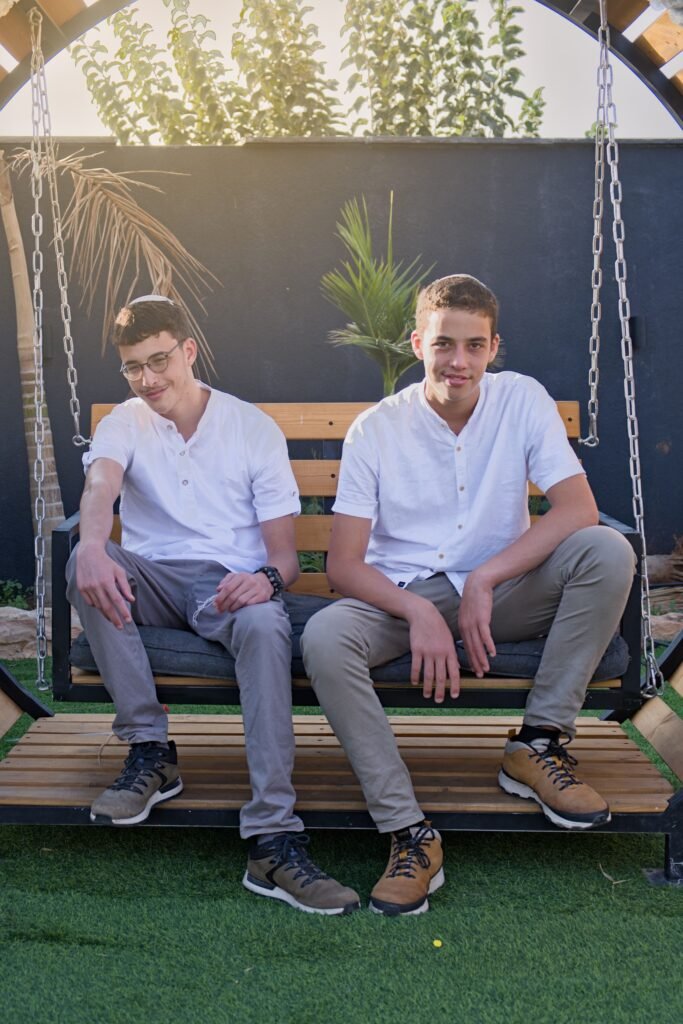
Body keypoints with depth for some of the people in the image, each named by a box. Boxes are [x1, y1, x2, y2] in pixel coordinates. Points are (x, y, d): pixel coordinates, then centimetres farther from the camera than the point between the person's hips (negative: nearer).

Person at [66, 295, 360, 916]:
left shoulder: (254, 428, 7)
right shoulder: (125, 425, 10)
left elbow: (285, 552, 1)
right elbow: (100, 485, -17)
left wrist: (267, 577, -25)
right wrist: (94, 548, -41)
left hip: (231, 584, -2)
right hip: (152, 583, 2)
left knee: (266, 624, -37)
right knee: (84, 563, -31)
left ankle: (273, 841, -42)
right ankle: (151, 753, -23)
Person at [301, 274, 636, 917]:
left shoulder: (522, 401, -3)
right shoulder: (376, 430, -6)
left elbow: (578, 508, -16)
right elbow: (343, 564, -10)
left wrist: (484, 579, -25)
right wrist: (419, 612, -27)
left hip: (502, 593, 1)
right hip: (401, 596, -1)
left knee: (607, 551, -25)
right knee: (324, 639, -32)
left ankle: (537, 745, -14)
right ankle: (410, 835, -24)